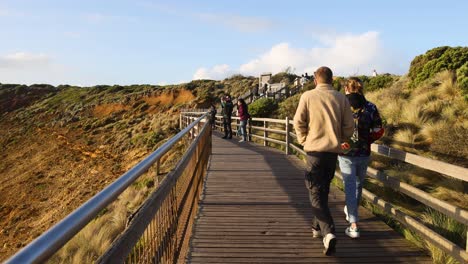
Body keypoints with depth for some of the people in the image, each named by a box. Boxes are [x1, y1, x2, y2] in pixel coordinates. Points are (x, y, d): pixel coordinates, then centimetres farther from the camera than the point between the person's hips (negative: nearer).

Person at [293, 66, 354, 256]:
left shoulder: (308, 96, -5)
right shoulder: (341, 98, 1)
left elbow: (298, 122, -6)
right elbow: (348, 126, 0)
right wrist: (339, 140, 15)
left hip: (314, 149, -3)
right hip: (333, 150, 3)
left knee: (316, 193, 1)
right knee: (323, 190, 20)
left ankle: (328, 233, -15)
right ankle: (317, 227, 32)